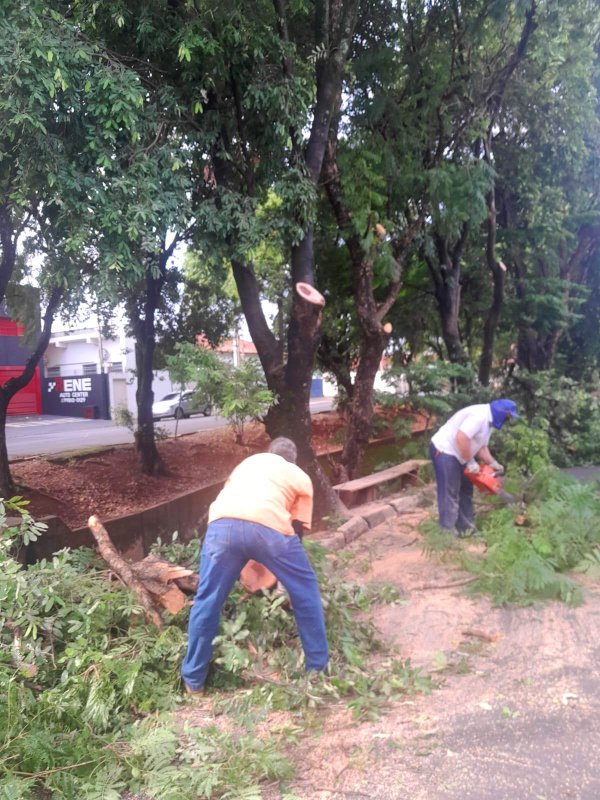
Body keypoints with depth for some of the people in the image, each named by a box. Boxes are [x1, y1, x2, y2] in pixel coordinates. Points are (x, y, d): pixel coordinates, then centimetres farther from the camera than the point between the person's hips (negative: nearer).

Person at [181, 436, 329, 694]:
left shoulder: (249, 462, 38)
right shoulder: (301, 477, 30)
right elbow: (300, 525, 28)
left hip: (223, 524, 2)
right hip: (268, 526, -2)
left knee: (207, 601, 17)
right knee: (305, 590, 21)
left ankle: (193, 680, 28)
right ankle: (318, 667, 29)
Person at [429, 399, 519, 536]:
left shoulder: (489, 421, 11)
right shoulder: (479, 415, -23)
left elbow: (481, 446, 15)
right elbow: (461, 437, -33)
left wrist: (493, 464, 1)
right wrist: (471, 462, -22)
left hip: (457, 455, 11)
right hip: (444, 452, -11)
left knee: (465, 491, 17)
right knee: (449, 495, -8)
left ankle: (466, 528, 27)